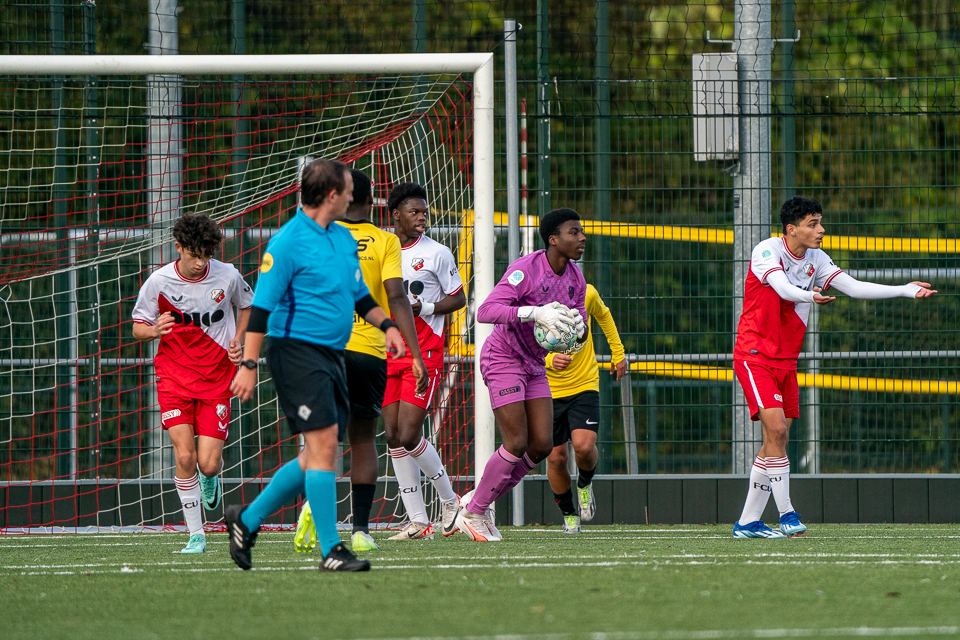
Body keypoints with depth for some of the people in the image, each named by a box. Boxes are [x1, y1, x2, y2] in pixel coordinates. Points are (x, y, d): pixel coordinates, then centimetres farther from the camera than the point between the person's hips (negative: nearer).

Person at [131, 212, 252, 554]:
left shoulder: (228, 276, -6)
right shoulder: (158, 281, -9)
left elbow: (247, 305, 16)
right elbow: (138, 327, 2)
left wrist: (238, 340, 0)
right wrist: (154, 330, -21)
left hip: (217, 378, 0)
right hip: (174, 375, 0)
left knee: (208, 464, -8)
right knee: (185, 456, -15)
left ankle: (211, 479, 32)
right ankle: (196, 535, -1)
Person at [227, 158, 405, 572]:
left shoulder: (344, 239, 15)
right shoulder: (289, 241, -11)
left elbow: (359, 295, 28)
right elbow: (261, 307, -13)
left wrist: (385, 325, 10)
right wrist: (248, 365, -18)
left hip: (331, 353, 9)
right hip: (297, 349, -9)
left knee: (318, 455, 9)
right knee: (323, 443, -14)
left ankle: (248, 520, 23)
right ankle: (331, 551, -13)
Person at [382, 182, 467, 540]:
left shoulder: (437, 253, -2)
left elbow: (458, 298, 2)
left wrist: (424, 307, -13)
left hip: (424, 354, -5)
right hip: (388, 355, 5)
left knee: (409, 436, -12)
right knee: (393, 437, 0)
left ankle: (449, 500, 10)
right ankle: (418, 521, 5)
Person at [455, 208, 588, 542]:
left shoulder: (575, 279, 3)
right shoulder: (526, 269, -22)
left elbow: (578, 327, 12)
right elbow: (486, 311, -31)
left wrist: (577, 324, -14)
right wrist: (535, 313, -41)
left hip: (534, 365, 8)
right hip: (503, 360, -8)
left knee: (542, 444, -1)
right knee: (517, 444, -12)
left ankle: (479, 502, 16)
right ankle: (472, 513, 5)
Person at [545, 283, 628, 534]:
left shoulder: (587, 294, -9)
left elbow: (604, 315, 14)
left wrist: (618, 353, 20)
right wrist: (550, 360, -38)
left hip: (584, 385, 0)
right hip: (549, 389, 0)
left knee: (584, 446, -20)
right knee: (556, 458, 1)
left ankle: (585, 484, 16)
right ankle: (569, 515, 25)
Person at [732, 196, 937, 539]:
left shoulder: (816, 260, 6)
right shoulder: (767, 251, -14)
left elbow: (854, 287, 4)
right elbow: (783, 288, -31)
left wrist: (907, 290, -3)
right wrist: (810, 296, -52)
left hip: (786, 361, 7)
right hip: (755, 354, -7)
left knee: (776, 442, 5)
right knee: (776, 429, -20)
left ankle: (747, 523, 10)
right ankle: (786, 514, -14)